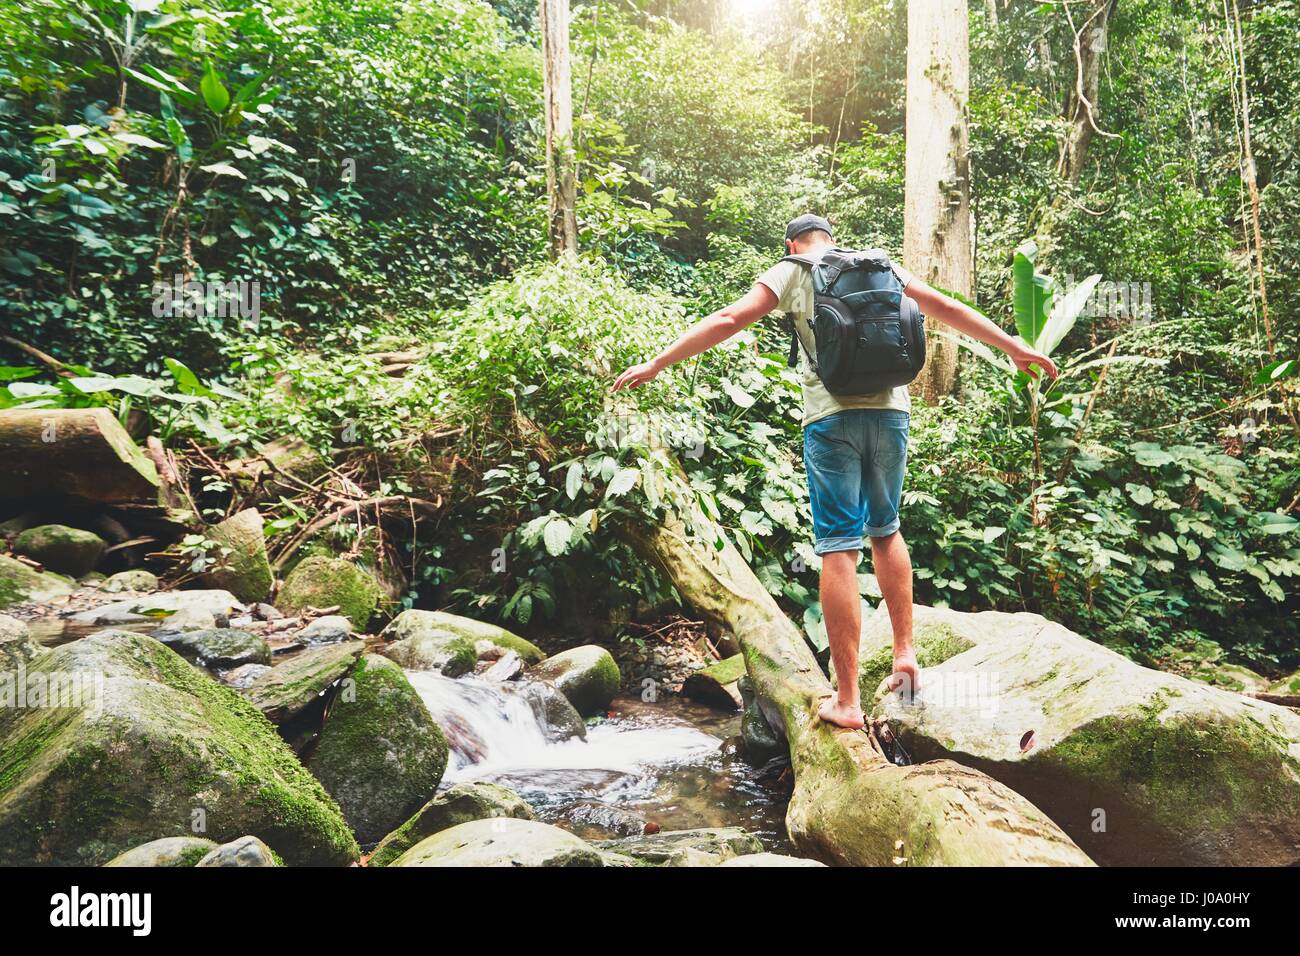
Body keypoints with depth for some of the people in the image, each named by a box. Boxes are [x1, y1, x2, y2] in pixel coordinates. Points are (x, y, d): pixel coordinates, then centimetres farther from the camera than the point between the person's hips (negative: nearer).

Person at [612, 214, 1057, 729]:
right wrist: (1018, 349, 28)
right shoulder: (882, 267, 18)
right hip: (890, 410, 4)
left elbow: (728, 320, 1)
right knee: (885, 530, 22)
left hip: (831, 416, -3)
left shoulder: (791, 271, 10)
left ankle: (846, 701, -1)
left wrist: (655, 364, 5)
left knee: (838, 549, -3)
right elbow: (949, 309, 19)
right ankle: (905, 655, 21)